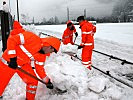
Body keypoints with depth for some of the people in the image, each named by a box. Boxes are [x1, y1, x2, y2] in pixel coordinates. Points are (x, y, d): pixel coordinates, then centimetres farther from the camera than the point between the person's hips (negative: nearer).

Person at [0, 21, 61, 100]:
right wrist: (12, 57, -28)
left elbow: (40, 68, 9)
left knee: (33, 81, 1)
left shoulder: (42, 56, -1)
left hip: (24, 64, 7)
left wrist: (47, 81, 8)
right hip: (9, 62, -6)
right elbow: (11, 40, -25)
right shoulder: (32, 38, -25)